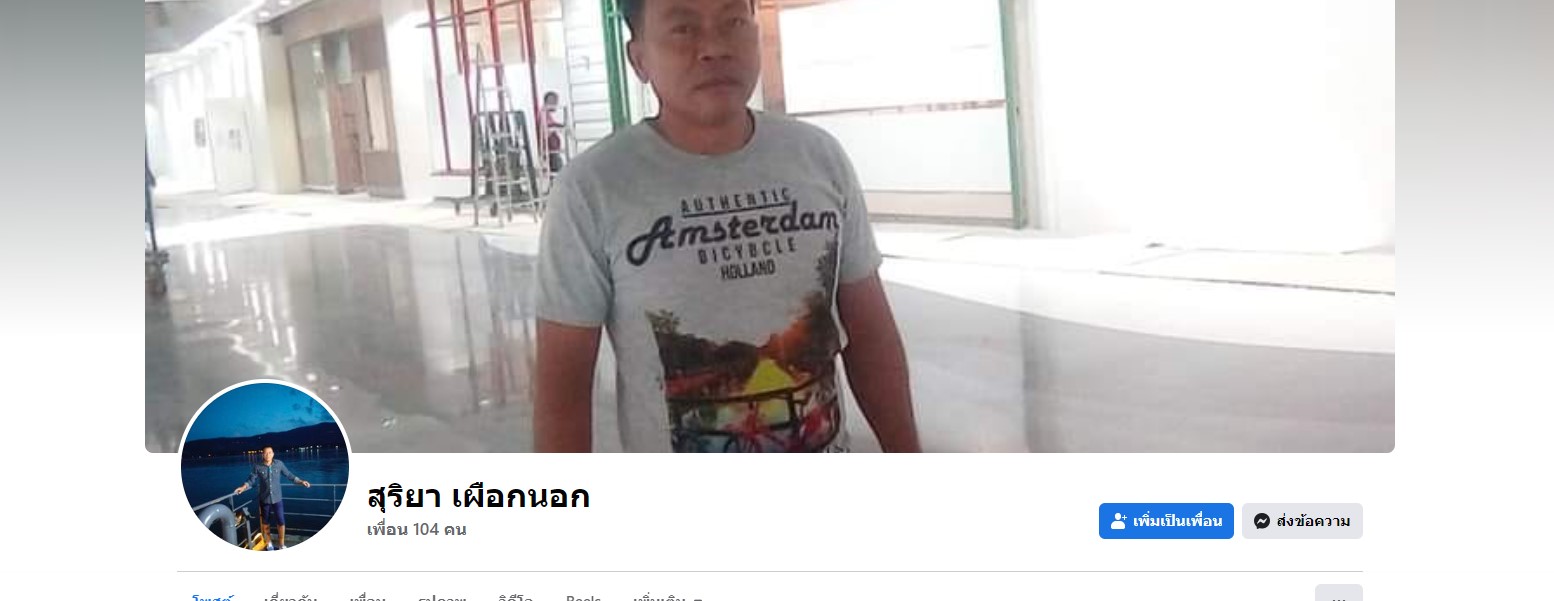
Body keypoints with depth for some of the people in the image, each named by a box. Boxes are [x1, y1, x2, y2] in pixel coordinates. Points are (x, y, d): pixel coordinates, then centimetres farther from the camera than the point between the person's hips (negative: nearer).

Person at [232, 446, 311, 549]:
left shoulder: (279, 464, -6)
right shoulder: (257, 467, -9)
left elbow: (289, 475, 3)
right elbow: (251, 481, -6)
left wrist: (301, 482, -1)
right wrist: (243, 488, -22)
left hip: (277, 499, 0)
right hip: (264, 499, 0)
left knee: (281, 522, -1)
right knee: (265, 523, 12)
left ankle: (281, 544, 17)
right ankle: (269, 544, 30)